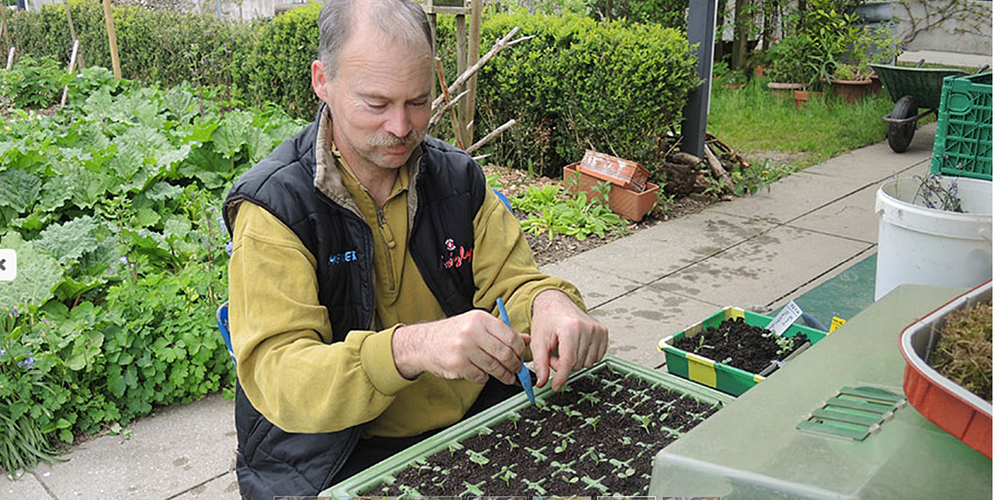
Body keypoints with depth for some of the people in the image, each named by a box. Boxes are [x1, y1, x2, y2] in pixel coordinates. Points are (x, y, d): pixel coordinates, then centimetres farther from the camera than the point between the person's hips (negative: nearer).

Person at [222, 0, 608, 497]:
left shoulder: (459, 178, 3)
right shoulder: (273, 205, -13)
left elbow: (510, 282, 3)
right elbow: (275, 375, -21)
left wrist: (548, 301, -22)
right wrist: (408, 349, -40)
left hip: (475, 430, 4)